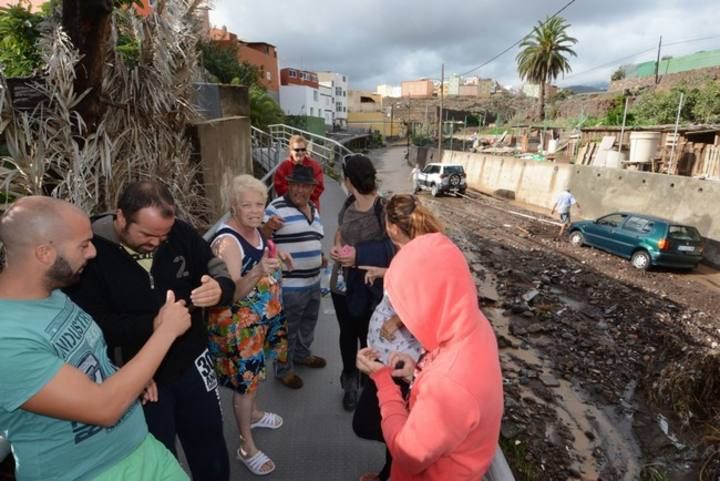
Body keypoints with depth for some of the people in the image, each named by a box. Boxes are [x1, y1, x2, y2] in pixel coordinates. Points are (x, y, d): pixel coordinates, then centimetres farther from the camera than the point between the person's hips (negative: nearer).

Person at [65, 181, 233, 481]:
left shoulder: (181, 233, -9)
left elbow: (218, 269, -4)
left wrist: (220, 288, -27)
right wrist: (153, 325, -34)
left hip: (192, 363, 4)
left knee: (210, 446, 23)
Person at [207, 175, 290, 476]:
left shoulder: (253, 229, -1)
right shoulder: (227, 241, -27)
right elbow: (230, 294, -30)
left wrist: (276, 257, 3)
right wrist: (258, 272, -44)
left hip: (262, 317, 8)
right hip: (238, 324, -8)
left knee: (255, 373, 26)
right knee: (245, 381, 6)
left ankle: (252, 414, 52)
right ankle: (247, 447, 26)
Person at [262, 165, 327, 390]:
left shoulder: (313, 209, 9)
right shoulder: (276, 208, -15)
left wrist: (320, 257, 9)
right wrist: (268, 226, -38)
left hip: (313, 281, 8)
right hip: (289, 285, -8)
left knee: (308, 323, 26)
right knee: (287, 330, 8)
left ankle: (302, 354, 50)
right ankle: (284, 369, 28)